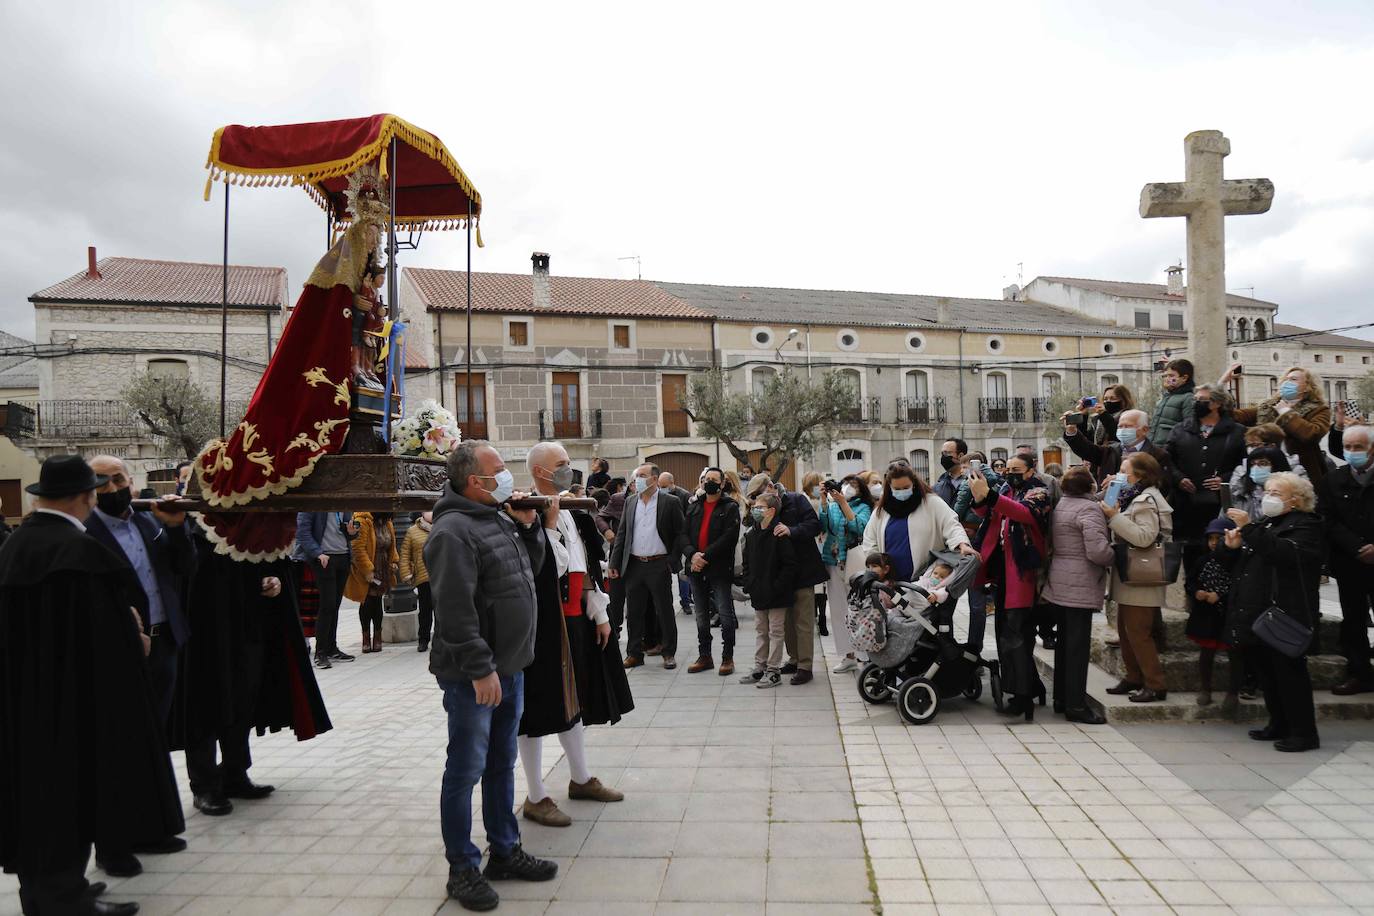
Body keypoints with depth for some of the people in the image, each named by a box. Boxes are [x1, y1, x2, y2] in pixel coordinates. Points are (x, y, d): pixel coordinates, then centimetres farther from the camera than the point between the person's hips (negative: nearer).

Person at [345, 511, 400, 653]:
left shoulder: (386, 523, 8)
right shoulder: (362, 521, -17)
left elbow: (391, 545, 19)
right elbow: (358, 548, -20)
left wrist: (394, 561, 6)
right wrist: (367, 569, -21)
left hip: (383, 571, 6)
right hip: (366, 572, -6)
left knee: (377, 603, 10)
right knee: (367, 603, 2)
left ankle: (377, 637, 17)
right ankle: (366, 637, 14)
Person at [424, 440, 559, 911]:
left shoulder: (499, 518, 10)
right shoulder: (454, 530, -19)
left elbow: (532, 568, 20)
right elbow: (455, 610, -24)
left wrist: (528, 526, 3)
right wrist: (480, 669, -23)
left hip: (509, 667, 9)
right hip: (474, 677, -9)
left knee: (502, 765, 18)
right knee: (466, 771, 4)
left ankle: (505, 851, 31)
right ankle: (463, 869, 17)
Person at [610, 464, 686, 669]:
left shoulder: (670, 503, -3)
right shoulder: (630, 502, 10)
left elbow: (680, 534, -2)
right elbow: (621, 534, 10)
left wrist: (672, 562, -8)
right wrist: (614, 563, 4)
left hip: (659, 565, -4)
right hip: (634, 565, 4)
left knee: (665, 611, 4)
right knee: (634, 612, 8)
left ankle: (668, 653, 16)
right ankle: (635, 653, 19)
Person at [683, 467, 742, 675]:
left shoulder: (730, 507, -2)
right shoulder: (693, 507, 13)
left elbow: (729, 537, -14)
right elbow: (684, 534, 6)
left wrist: (705, 555, -18)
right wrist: (692, 554, -13)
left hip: (719, 569, -5)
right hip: (696, 568, 5)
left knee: (725, 615, -2)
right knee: (701, 616, 12)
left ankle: (727, 658, 9)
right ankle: (704, 657, 22)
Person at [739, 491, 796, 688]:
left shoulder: (780, 535, -15)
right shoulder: (751, 535, 7)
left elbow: (790, 565, -17)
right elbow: (747, 563, 15)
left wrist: (777, 587, -18)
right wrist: (748, 585, 3)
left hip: (777, 594, -7)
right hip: (758, 594, 7)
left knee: (776, 631, 3)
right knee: (761, 631, 16)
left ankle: (773, 670, 11)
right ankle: (760, 667, 25)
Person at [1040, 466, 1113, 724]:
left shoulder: (1059, 506, 11)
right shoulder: (1088, 508, -14)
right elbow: (1097, 551, -22)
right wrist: (1114, 557, -3)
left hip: (1058, 585, 8)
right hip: (1080, 587, -8)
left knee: (1064, 642, 15)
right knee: (1078, 645, -3)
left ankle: (1061, 698, 24)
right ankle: (1076, 705, 2)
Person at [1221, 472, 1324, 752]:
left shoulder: (1306, 526, -7)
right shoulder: (1263, 523, 18)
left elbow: (1286, 553, -28)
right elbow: (1236, 564, 21)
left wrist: (1249, 528, -31)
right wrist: (1232, 547, -2)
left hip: (1284, 616, -8)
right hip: (1256, 613, 8)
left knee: (1289, 673, -3)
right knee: (1267, 672, 15)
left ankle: (1304, 733, 6)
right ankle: (1279, 725, 26)